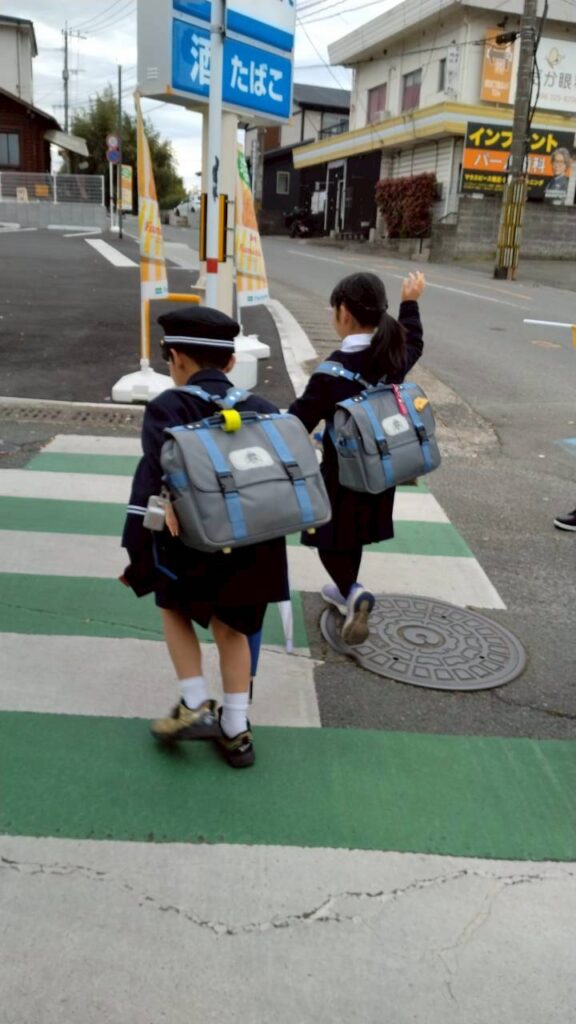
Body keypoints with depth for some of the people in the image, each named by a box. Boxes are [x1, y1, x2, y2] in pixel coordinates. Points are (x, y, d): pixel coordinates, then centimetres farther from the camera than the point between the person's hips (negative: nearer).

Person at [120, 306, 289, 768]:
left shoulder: (168, 407, -4)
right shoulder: (262, 409, 8)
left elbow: (152, 481, -13)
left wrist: (136, 551, -12)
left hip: (193, 543, -3)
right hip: (253, 547, 4)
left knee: (175, 609, 25)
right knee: (231, 628, 21)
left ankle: (195, 707, 20)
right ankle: (236, 731, 26)